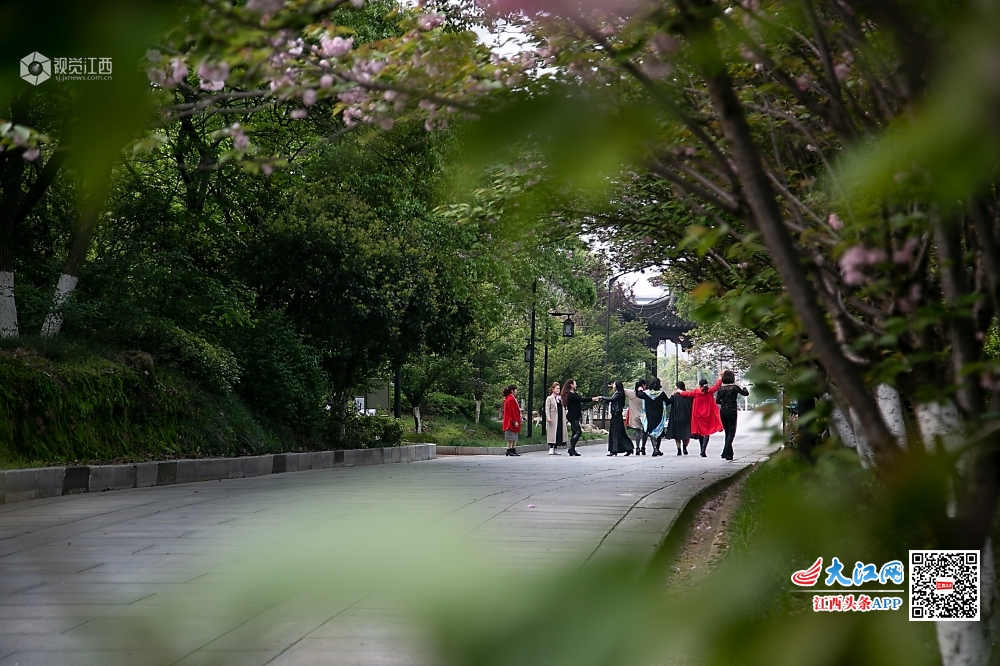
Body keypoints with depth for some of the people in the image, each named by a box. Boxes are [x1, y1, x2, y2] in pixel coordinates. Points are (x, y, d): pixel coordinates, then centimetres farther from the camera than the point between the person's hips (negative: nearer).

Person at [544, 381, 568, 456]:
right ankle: (551, 449, -4)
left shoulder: (561, 398, 17)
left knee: (559, 434, 5)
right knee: (553, 434, -7)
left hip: (561, 419, 6)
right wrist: (548, 418, -19)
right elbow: (547, 409, -8)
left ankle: (555, 449, 11)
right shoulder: (549, 398, -1)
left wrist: (565, 418, 14)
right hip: (553, 420, -6)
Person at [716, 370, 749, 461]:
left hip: (723, 412, 4)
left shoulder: (721, 388, 1)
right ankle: (726, 452, -16)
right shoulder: (735, 387, -8)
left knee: (727, 433, 16)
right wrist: (743, 387, 23)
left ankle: (729, 453, 20)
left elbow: (717, 400, -2)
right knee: (731, 433, -1)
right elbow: (746, 393, 4)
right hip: (732, 412, -4)